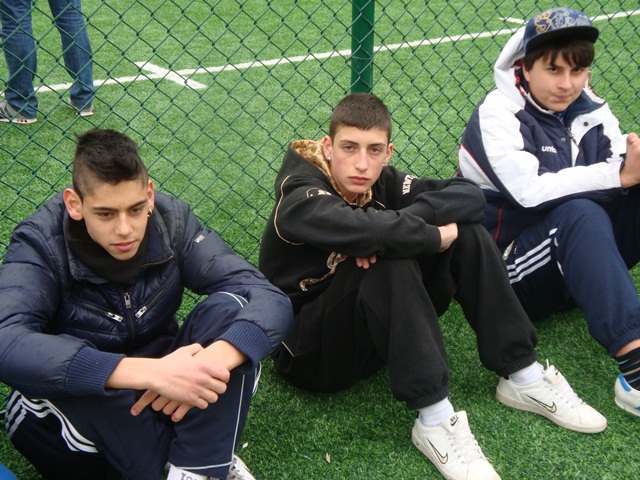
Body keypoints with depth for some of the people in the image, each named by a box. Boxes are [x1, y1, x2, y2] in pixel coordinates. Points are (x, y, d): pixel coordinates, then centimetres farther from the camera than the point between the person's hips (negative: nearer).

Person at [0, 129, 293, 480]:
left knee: (229, 306, -22)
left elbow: (272, 300, -21)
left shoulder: (171, 221, -14)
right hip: (85, 408, -1)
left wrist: (211, 361, -42)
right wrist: (148, 372, -48)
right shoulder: (40, 242, -20)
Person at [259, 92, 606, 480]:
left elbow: (470, 194, -15)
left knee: (466, 232, -9)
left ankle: (523, 376, -5)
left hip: (379, 337, 6)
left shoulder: (381, 183, -4)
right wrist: (432, 236, -27)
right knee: (389, 263, -34)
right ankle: (434, 420, -29)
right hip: (309, 353, -6)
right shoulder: (299, 197, -22)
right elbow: (364, 229, -43)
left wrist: (396, 223, -28)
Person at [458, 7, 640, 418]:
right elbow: (532, 191, -25)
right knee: (578, 213, -34)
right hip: (507, 268, -6)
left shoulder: (591, 110, 8)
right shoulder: (497, 115, -10)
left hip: (576, 265, 6)